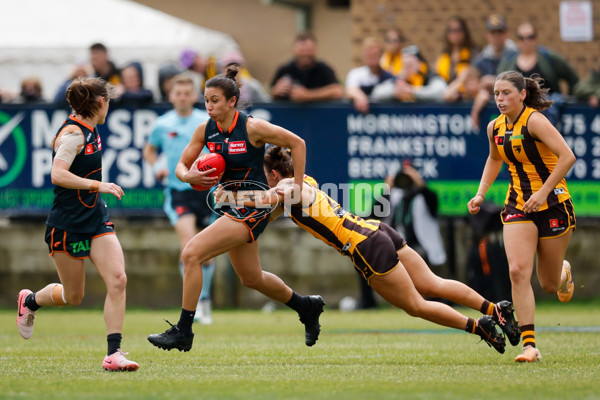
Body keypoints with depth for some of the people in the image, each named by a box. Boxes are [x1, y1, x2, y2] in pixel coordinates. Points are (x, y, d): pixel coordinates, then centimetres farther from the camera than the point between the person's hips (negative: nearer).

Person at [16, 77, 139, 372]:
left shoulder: (89, 130, 9)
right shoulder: (73, 134, -18)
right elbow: (58, 175, -30)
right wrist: (97, 185, -32)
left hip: (96, 220, 8)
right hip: (67, 224, -8)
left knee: (117, 280, -12)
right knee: (73, 297, 6)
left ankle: (113, 353, -12)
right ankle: (30, 301, 38)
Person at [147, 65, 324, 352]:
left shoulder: (252, 128, -17)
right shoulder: (205, 130, 0)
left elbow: (297, 144, -8)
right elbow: (181, 166, 6)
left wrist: (297, 186, -7)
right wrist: (189, 176, -18)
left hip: (252, 209, -8)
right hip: (230, 207, 8)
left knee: (192, 254, -20)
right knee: (251, 278, 22)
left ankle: (183, 331, -14)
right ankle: (307, 307, 46)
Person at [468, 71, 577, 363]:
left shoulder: (534, 121, -17)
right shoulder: (495, 127, 4)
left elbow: (567, 156, -25)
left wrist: (543, 193, -29)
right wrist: (481, 193, 13)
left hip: (552, 204, -5)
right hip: (518, 206, 5)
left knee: (549, 284, 6)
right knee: (518, 271, -17)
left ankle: (564, 273, 46)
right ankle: (529, 346, -17)